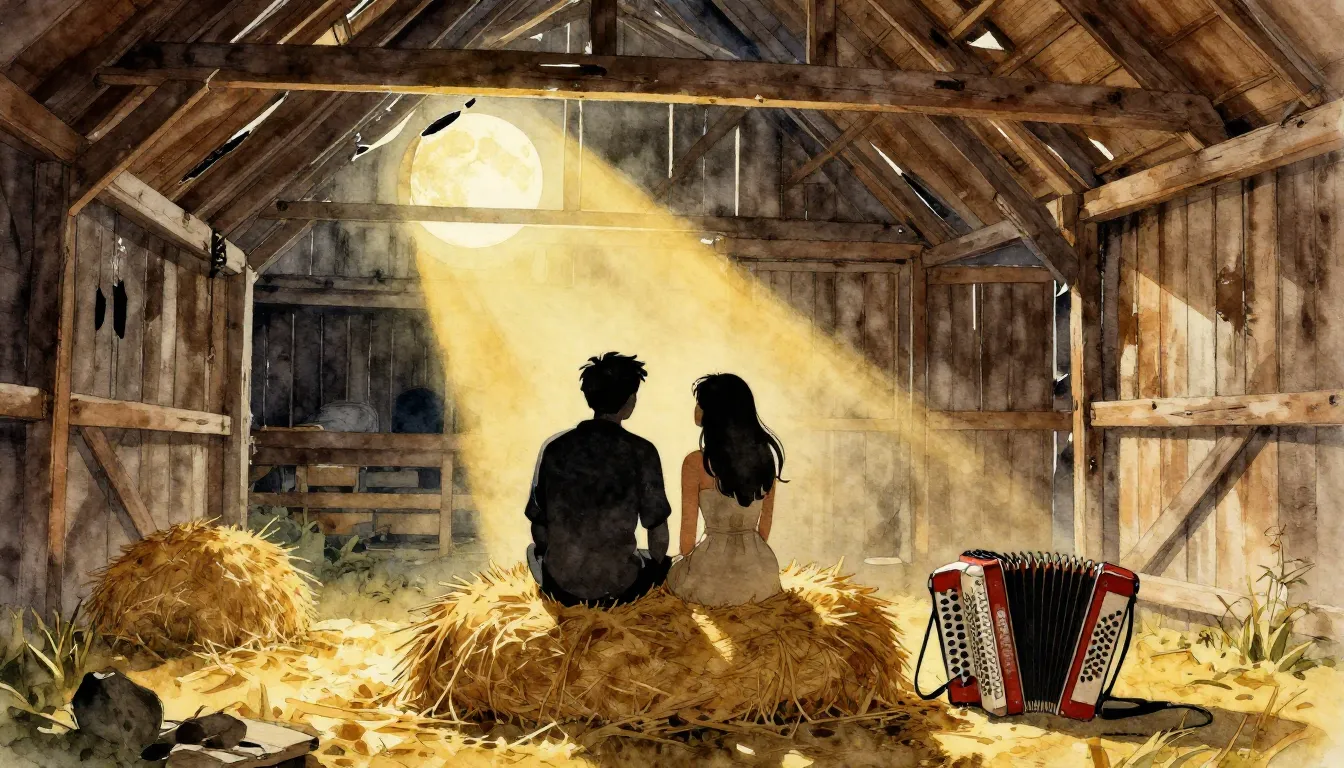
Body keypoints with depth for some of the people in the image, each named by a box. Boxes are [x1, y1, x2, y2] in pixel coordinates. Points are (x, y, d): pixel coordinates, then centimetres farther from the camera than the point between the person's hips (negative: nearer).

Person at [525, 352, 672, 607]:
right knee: (664, 561, 31)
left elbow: (539, 527, 3)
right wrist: (654, 567, 16)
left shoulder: (554, 446, -4)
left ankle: (568, 598, 20)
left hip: (560, 585, 2)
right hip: (618, 586, -2)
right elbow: (657, 529, -5)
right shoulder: (641, 451, -11)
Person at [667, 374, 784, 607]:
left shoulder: (696, 463, -16)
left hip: (713, 581, -4)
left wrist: (687, 561, 12)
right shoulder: (767, 455, -3)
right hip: (760, 571, 4)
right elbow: (766, 517, 9)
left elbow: (688, 528, -7)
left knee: (674, 572, 31)